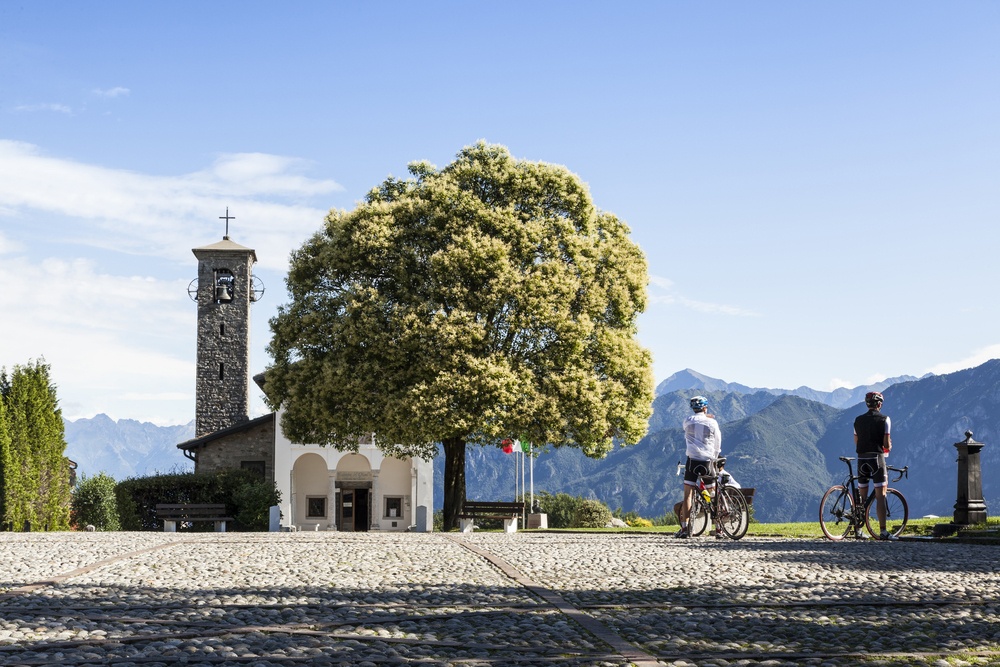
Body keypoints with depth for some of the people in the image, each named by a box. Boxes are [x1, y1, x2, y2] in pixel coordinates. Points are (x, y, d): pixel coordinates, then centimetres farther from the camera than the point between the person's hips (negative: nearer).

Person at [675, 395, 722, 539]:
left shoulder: (688, 420, 2)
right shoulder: (712, 423, 2)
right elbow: (717, 445, 8)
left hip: (692, 460, -1)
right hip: (707, 462, 1)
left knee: (688, 495, 1)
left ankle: (685, 528, -9)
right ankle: (718, 529, 11)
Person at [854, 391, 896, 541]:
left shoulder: (858, 420, 8)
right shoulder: (884, 419, -4)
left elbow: (856, 441, 9)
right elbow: (886, 443, -8)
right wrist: (888, 448, 14)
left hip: (862, 458, 4)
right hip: (877, 458, -4)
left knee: (862, 496, 12)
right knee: (880, 496, -5)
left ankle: (858, 530, 14)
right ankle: (883, 531, -10)